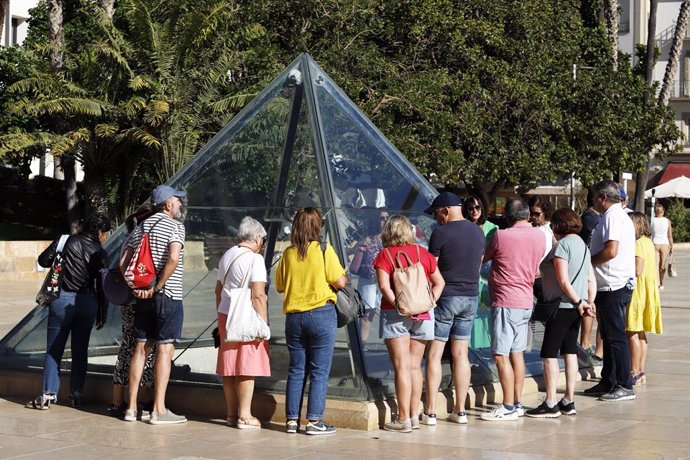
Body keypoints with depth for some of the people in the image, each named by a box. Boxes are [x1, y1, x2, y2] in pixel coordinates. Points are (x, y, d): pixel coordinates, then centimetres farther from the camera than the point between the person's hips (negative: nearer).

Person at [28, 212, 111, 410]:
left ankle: (48, 395, -2)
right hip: (88, 302, 1)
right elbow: (102, 287, 2)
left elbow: (43, 260, 0)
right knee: (80, 351, 11)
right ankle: (77, 394, 13)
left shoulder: (66, 241, -1)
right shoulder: (100, 253, 1)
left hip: (63, 299, -1)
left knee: (54, 349, 2)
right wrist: (101, 315, 9)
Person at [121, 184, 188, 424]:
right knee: (164, 349, -4)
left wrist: (135, 287, 5)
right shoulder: (175, 226, -6)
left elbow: (123, 263, 10)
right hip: (169, 296, -6)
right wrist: (157, 287, -15)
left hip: (143, 297, 7)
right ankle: (159, 410, -5)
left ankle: (131, 407, 11)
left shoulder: (142, 227, 14)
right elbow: (173, 259, -22)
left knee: (141, 348, 10)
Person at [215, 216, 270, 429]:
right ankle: (244, 416, -2)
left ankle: (232, 413, 18)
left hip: (225, 316, 8)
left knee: (229, 367, 11)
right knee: (247, 368, -3)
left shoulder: (227, 256, 14)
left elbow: (218, 289, 21)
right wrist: (263, 324, -14)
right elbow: (258, 295, -18)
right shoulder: (255, 259, -12)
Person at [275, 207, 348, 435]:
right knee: (319, 371, 1)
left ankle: (292, 419, 11)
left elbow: (279, 286, 11)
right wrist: (344, 275, 13)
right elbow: (340, 282, -8)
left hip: (294, 316, 4)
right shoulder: (324, 250, -8)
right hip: (321, 314, -4)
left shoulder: (288, 254, 3)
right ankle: (314, 421, -1)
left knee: (296, 370, 11)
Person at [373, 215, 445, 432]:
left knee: (402, 367, -4)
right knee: (415, 366, 11)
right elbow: (439, 282, 10)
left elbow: (384, 286, -15)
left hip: (395, 314, -4)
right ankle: (414, 416, 15)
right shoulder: (422, 253, 8)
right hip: (422, 315, 4)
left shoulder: (385, 254, -3)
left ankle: (403, 419, -4)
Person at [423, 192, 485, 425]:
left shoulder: (441, 234, -12)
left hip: (446, 297, -6)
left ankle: (430, 412, -2)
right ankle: (460, 411, 11)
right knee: (460, 354, 10)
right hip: (471, 297, 6)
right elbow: (478, 267, 14)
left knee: (434, 354, -1)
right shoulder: (478, 232, 8)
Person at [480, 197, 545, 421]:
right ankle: (517, 404, 17)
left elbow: (482, 258, 3)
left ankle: (508, 407, -6)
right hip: (526, 301, 7)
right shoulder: (540, 237, 5)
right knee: (517, 353, 14)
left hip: (505, 302, -7)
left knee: (501, 355, -5)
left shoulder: (501, 236, -12)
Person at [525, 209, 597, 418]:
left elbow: (563, 280, -19)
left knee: (549, 354, -5)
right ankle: (569, 401, 15)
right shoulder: (583, 245, 13)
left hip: (562, 306, -9)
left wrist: (579, 302, -12)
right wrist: (590, 302, 5)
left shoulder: (562, 245, -14)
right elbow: (592, 280, 11)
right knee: (570, 352, 12)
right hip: (575, 308, 9)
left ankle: (550, 404, -5)